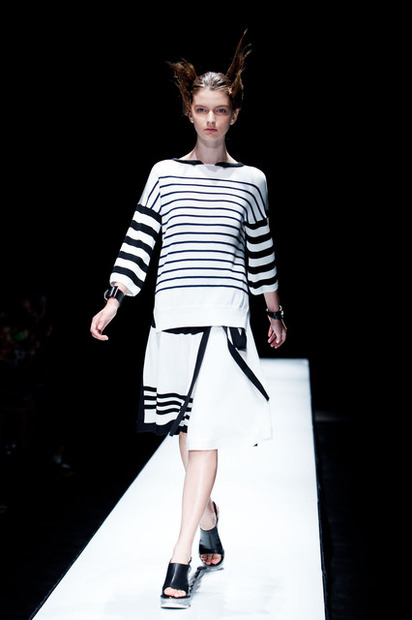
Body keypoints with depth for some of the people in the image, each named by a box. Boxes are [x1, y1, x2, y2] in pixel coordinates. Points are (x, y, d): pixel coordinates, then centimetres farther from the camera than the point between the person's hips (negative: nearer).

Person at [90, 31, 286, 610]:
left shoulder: (251, 181, 8)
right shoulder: (165, 173, 8)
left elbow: (261, 253, 16)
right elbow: (139, 242, 7)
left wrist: (276, 313, 21)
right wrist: (113, 303, 0)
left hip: (225, 319, -1)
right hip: (171, 315, 2)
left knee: (203, 436, -8)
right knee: (187, 432, 10)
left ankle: (179, 561, -6)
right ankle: (207, 516, 33)